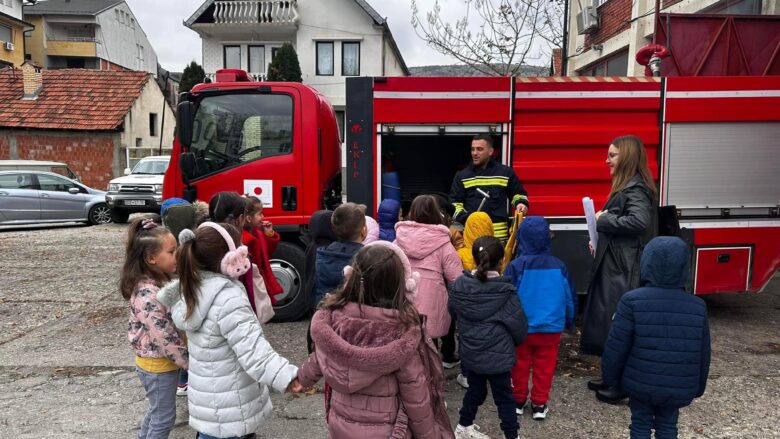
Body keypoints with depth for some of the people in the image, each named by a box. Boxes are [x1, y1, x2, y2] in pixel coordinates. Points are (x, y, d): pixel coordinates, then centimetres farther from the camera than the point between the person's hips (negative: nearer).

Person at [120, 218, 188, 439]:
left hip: (161, 361, 9)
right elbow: (165, 337, -28)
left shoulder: (161, 281, 0)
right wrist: (190, 362, -19)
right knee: (164, 416, 9)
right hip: (158, 364, -9)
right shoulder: (147, 294, -29)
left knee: (157, 410, 26)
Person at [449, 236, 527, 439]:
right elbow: (518, 325, -11)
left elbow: (454, 312, 7)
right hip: (498, 354, -4)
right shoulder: (506, 292, -20)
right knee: (504, 397, 12)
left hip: (470, 352, 4)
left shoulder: (460, 285, -9)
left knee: (475, 390, 23)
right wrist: (515, 341, 10)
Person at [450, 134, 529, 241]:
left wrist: (520, 203, -3)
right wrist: (465, 218, -10)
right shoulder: (462, 176, 8)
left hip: (499, 233, 0)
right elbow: (454, 203, 8)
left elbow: (517, 193, 19)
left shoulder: (505, 173, 7)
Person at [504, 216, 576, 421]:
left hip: (522, 327, -1)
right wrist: (569, 321, 20)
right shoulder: (558, 266, -8)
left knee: (520, 364, 16)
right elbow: (570, 297, 3)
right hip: (551, 327, 1)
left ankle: (519, 400, 29)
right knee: (544, 366, 14)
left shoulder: (516, 266, -16)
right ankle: (539, 404, 22)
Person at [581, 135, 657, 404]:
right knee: (608, 321, 16)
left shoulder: (635, 189, -17)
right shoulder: (625, 187, 15)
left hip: (624, 270, -10)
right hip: (613, 266, 10)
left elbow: (639, 221, -33)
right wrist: (599, 240, 6)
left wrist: (603, 219, -21)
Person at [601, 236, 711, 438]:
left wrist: (611, 378, 2)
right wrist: (697, 387, 18)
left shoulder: (632, 301, -18)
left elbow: (616, 348, -14)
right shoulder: (698, 307, -6)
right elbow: (703, 355, 3)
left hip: (640, 384, -3)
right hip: (678, 388, 3)